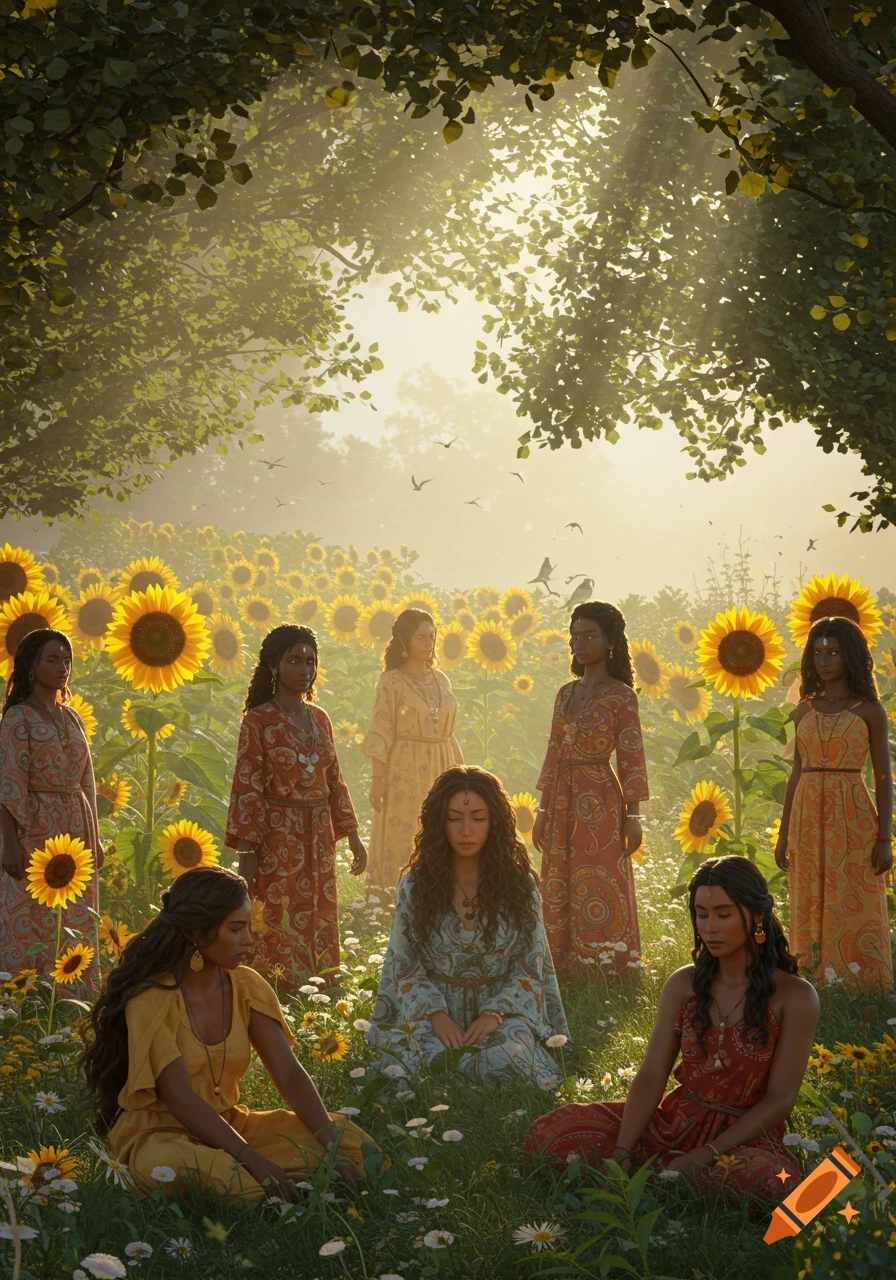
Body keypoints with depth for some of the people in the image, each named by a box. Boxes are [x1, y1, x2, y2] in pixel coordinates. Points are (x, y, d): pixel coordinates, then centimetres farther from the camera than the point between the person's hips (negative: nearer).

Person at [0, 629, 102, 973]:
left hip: (76, 832, 7)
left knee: (76, 925, 7)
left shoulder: (72, 718, 13)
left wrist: (94, 837, 15)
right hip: (36, 832, -7)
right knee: (29, 927, -5)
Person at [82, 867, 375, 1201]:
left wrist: (332, 1148, -21)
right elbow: (181, 1101, -24)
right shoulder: (152, 998, -17)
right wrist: (255, 1162, -32)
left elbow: (289, 1074, -6)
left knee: (347, 1137, -11)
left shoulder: (246, 987, 0)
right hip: (159, 1135, -6)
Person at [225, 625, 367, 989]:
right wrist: (246, 851, -15)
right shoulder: (258, 721, -8)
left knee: (320, 928, 8)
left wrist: (352, 836, 13)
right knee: (277, 932, -2)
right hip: (277, 836, -6)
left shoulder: (319, 719, 10)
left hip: (318, 837, 6)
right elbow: (246, 789, -10)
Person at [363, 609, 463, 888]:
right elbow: (380, 733, -7)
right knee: (404, 836, -4)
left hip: (441, 770, 5)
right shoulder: (391, 682, -3)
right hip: (405, 771, -5)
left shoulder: (442, 681, 12)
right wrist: (378, 778, -13)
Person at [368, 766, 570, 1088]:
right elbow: (404, 968, 3)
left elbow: (531, 969, 2)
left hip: (503, 1010, 0)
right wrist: (435, 1014, -15)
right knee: (434, 1058, -34)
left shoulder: (519, 885, 1)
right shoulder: (415, 886, 1)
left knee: (509, 1054, -34)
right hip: (433, 1011, 0)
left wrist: (495, 1014, -15)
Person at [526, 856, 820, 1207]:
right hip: (674, 1122, 2)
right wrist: (622, 1153, -19)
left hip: (745, 1136, -2)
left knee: (768, 1179, -41)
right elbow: (651, 1076, -2)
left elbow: (780, 1099, -9)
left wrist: (703, 1156, -19)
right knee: (549, 1134, -18)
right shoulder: (682, 985, 5)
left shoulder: (795, 997, -6)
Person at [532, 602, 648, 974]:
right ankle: (566, 970, 14)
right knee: (559, 891, 7)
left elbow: (632, 759, -6)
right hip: (563, 803, 6)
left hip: (600, 803, -6)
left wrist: (633, 816, -10)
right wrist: (543, 811, 12)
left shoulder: (621, 696, -5)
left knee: (599, 891, -4)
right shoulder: (566, 693, 12)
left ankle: (608, 971, 3)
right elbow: (553, 755, 14)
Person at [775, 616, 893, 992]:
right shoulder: (805, 710, 10)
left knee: (856, 912, -3)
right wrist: (783, 835, 12)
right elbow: (797, 772, 14)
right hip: (809, 818, 4)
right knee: (812, 910, 5)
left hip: (853, 818, -4)